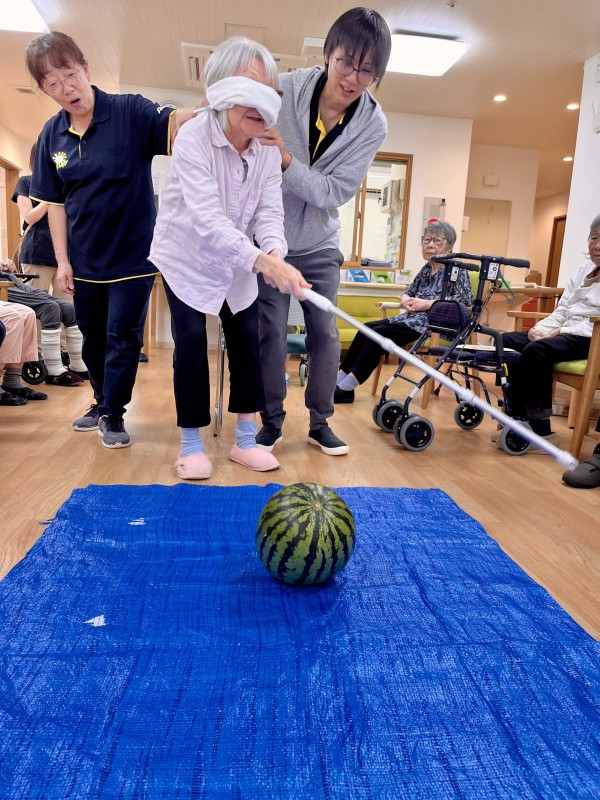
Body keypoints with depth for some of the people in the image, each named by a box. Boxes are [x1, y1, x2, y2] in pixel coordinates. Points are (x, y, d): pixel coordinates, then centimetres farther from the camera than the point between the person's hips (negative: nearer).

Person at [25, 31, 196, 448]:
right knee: (93, 339, 16)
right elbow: (54, 202, 6)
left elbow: (175, 124, -28)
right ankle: (102, 402, 37)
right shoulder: (52, 135, 2)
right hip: (85, 261, 5)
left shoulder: (130, 112, -10)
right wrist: (62, 260, 1)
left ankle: (113, 415, 18)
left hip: (133, 256, -4)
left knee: (122, 338, 1)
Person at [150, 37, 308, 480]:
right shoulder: (194, 137, -25)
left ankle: (246, 440, 13)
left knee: (247, 340, 1)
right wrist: (263, 262, -47)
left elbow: (269, 210, -14)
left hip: (238, 259, 5)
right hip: (186, 256, -4)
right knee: (191, 342, -8)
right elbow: (207, 218, -35)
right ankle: (191, 444, 8)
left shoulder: (268, 147, -9)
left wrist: (274, 253, -37)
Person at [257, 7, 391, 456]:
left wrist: (287, 160, -31)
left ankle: (320, 424, 18)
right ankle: (271, 423, 14)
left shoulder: (373, 124, -10)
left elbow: (335, 192, -19)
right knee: (271, 331, -3)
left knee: (325, 332, 3)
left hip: (319, 244, 2)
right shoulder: (285, 90, -14)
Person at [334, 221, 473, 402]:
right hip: (413, 318, 8)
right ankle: (339, 379, -11)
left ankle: (346, 388, -21)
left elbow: (466, 299, -18)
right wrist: (406, 301, -5)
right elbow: (408, 293, 22)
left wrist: (427, 303, -20)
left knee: (378, 334, -22)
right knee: (367, 329, -9)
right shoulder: (426, 268, 17)